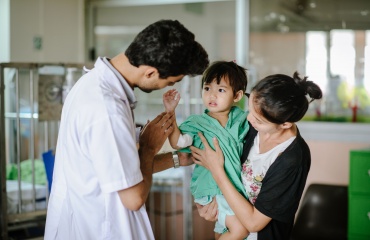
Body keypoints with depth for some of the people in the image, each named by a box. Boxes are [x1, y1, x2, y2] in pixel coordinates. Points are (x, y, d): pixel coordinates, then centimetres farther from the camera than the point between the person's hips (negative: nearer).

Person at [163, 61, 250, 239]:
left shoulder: (242, 121, 0)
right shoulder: (198, 124, -7)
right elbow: (178, 142, -21)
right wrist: (170, 112, -28)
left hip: (239, 183, 4)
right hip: (213, 188, -4)